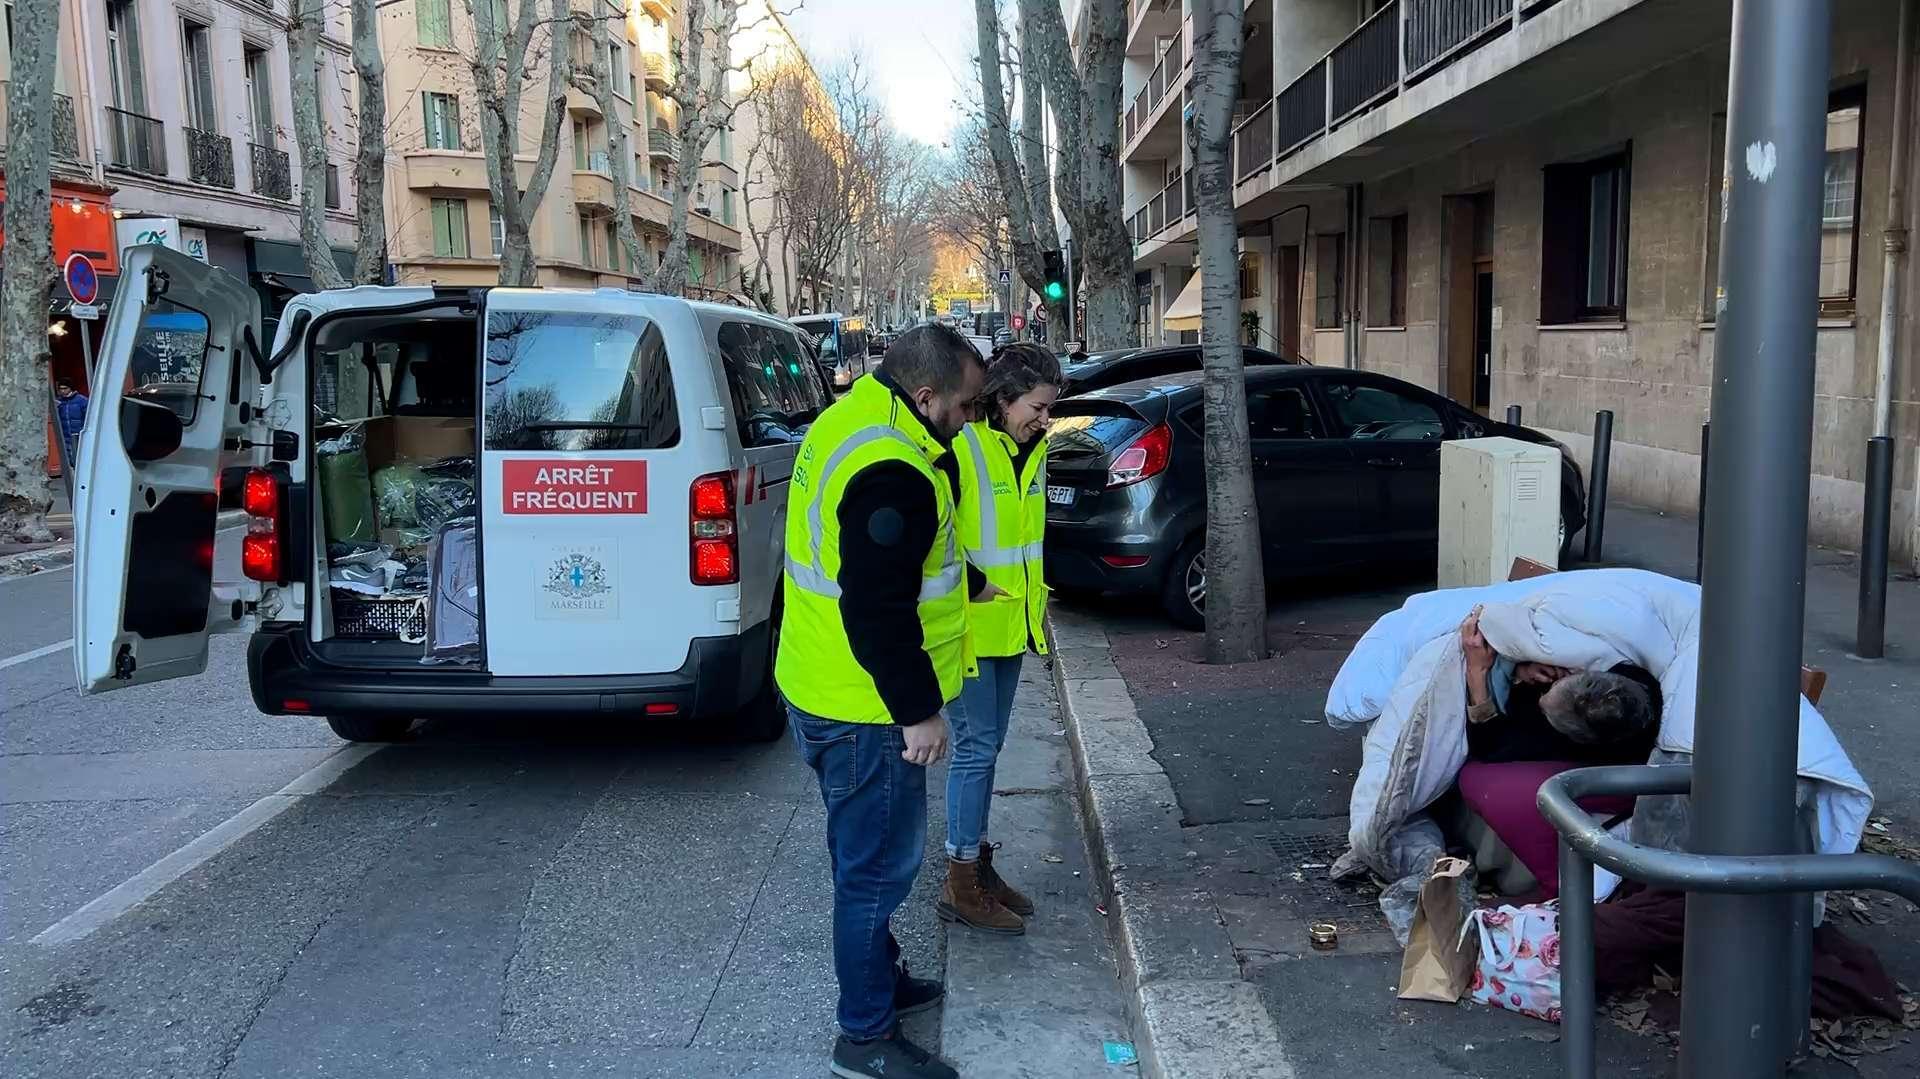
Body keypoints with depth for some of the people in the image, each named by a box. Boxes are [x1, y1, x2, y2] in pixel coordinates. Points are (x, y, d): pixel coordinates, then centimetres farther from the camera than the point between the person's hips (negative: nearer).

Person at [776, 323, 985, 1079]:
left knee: (866, 857, 23)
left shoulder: (849, 422, 7)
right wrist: (918, 711, -17)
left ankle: (879, 980, 40)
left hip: (823, 689, 10)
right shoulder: (892, 475, -27)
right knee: (880, 867, 3)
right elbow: (879, 612, -27)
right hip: (864, 711, -10)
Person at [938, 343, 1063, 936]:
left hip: (1009, 622, 8)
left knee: (986, 746, 15)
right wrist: (975, 585, -18)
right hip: (970, 624, -8)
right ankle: (961, 885, 5)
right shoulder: (959, 447, -18)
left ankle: (978, 861, 26)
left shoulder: (1029, 449, 10)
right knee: (977, 747, -4)